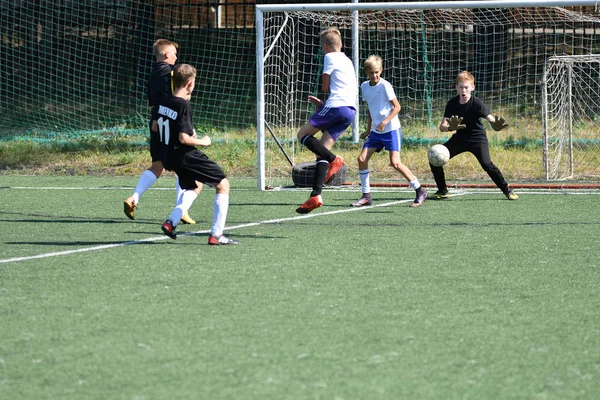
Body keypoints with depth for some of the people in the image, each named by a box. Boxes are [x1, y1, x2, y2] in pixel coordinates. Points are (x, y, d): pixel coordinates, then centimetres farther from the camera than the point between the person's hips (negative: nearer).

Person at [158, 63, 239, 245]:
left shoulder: (164, 102, 5)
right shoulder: (184, 106, -19)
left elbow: (156, 127, 21)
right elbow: (184, 139, -23)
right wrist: (202, 141, -6)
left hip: (169, 156, 9)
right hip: (185, 156, -9)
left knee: (195, 186, 32)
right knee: (223, 185, 0)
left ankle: (171, 222, 16)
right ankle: (216, 235, -6)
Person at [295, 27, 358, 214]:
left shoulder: (330, 57, 1)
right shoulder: (348, 61, 26)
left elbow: (325, 86, 2)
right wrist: (323, 104, 28)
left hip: (336, 106, -8)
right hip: (351, 109, 8)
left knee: (303, 134, 3)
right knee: (323, 150, 6)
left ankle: (334, 160, -15)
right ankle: (315, 196, -3)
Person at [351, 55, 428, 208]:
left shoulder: (385, 85, -12)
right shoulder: (364, 86, 8)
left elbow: (397, 107, -11)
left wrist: (385, 122, -23)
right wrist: (368, 129, 18)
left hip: (391, 129, -7)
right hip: (376, 131, 7)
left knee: (395, 162, -15)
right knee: (362, 159, -3)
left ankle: (420, 191, -4)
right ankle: (366, 196, 7)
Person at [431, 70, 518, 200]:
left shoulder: (476, 103, -21)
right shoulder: (452, 103, -10)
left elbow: (491, 119, -34)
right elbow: (442, 127, -12)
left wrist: (496, 125, -59)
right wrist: (450, 127, -37)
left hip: (477, 138, -4)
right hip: (460, 138, 4)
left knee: (486, 164, -26)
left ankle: (507, 190, -11)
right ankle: (443, 191, 15)